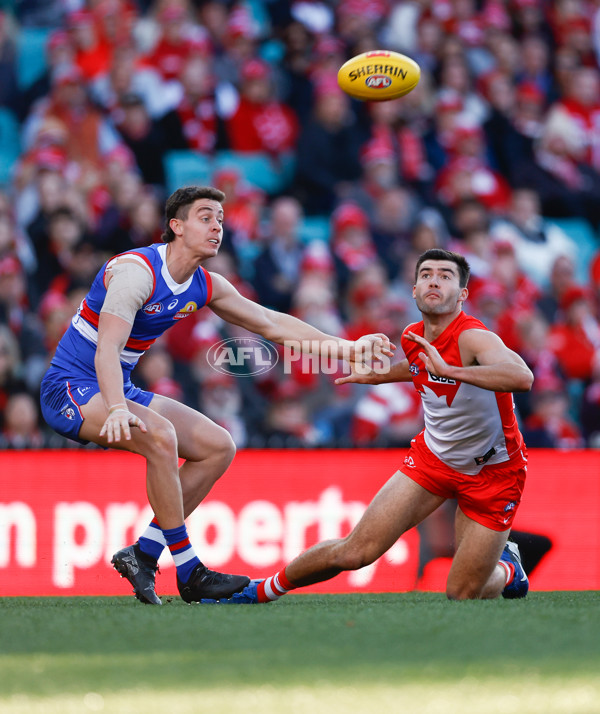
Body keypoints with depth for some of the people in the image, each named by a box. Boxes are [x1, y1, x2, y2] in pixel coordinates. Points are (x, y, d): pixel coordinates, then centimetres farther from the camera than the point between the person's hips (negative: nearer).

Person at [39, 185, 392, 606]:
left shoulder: (205, 286, 4)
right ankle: (189, 572, -24)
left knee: (219, 447, 2)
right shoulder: (136, 271, -22)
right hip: (71, 388, -9)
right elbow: (106, 350, -33)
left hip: (119, 390, 9)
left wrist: (345, 347, 5)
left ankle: (143, 554, 0)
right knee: (159, 434, -33)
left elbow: (271, 323, 12)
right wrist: (117, 409, -49)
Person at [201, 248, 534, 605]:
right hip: (433, 455, 5)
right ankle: (260, 591, 15)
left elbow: (522, 378, -49)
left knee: (461, 594, -2)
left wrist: (449, 369, -53)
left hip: (494, 472, -5)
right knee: (354, 552, -5)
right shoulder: (412, 338, -5)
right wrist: (380, 374, 22)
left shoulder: (474, 337, -28)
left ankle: (507, 567, 32)